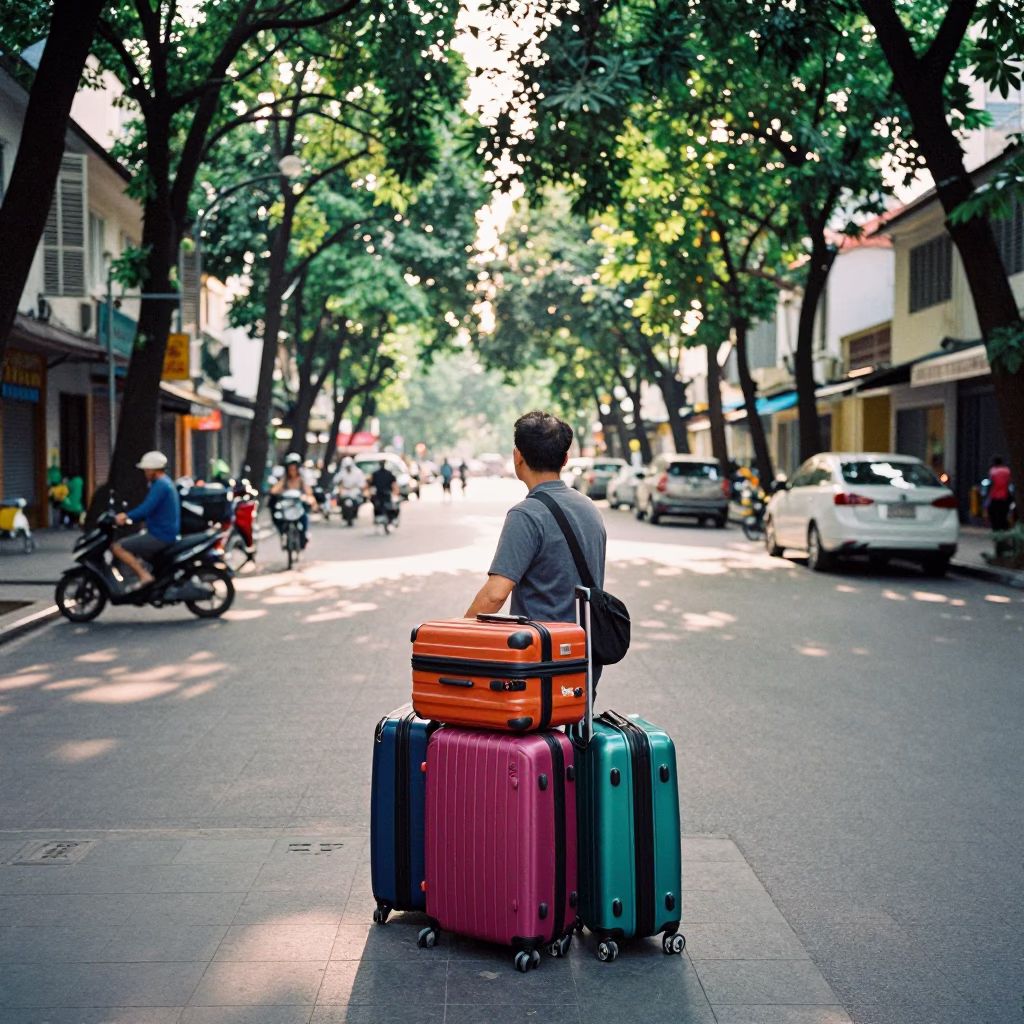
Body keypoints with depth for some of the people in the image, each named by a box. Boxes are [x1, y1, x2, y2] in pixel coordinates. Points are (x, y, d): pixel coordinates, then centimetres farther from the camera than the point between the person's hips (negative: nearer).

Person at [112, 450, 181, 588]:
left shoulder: (160, 484, -16)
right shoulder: (165, 482, 16)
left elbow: (146, 509, -25)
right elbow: (149, 508, 23)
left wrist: (126, 517, -13)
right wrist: (127, 515, 15)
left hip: (160, 536, -11)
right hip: (168, 534, 11)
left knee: (117, 547, -13)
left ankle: (144, 576, -20)